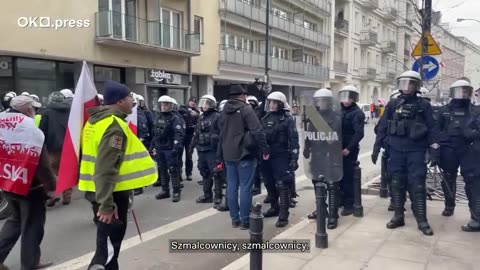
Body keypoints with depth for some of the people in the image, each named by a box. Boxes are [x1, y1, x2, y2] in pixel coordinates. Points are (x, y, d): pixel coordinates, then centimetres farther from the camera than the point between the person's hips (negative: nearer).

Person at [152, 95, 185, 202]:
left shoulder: (175, 118, -9)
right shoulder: (159, 118, 15)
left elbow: (179, 134, -19)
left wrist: (176, 148, -28)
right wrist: (153, 146, 18)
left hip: (170, 149, -7)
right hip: (159, 149, 7)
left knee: (173, 171, -3)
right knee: (162, 170, 13)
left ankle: (176, 192, 4)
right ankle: (165, 190, 23)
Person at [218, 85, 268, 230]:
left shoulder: (224, 112, 14)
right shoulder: (246, 109, -9)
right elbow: (257, 131, -19)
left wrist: (221, 155, 23)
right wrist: (264, 149, -14)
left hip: (228, 155, 7)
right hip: (244, 154, -7)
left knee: (232, 187, 10)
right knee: (245, 188, -1)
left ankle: (235, 219, 16)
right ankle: (245, 221, 3)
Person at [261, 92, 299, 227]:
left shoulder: (287, 119, -5)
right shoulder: (265, 118, 10)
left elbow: (294, 139, -9)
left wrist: (294, 158, -15)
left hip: (281, 157, -6)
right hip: (266, 156, 6)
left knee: (282, 185, -6)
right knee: (269, 184, 15)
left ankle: (283, 216, -2)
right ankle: (274, 207, 33)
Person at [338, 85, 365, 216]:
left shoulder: (357, 113, -8)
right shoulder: (339, 110, 12)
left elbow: (359, 133, -16)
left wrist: (348, 148, -21)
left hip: (349, 150, -6)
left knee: (348, 177, -2)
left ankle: (349, 205, 7)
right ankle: (341, 199, 27)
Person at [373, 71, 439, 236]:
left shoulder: (423, 105, 1)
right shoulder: (392, 105, 6)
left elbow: (432, 129, 0)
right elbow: (382, 127, 8)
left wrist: (434, 152, -6)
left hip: (416, 151, -2)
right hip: (396, 150, 2)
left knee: (417, 185, -3)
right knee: (397, 184, 7)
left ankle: (422, 220, 6)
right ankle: (398, 216, 19)